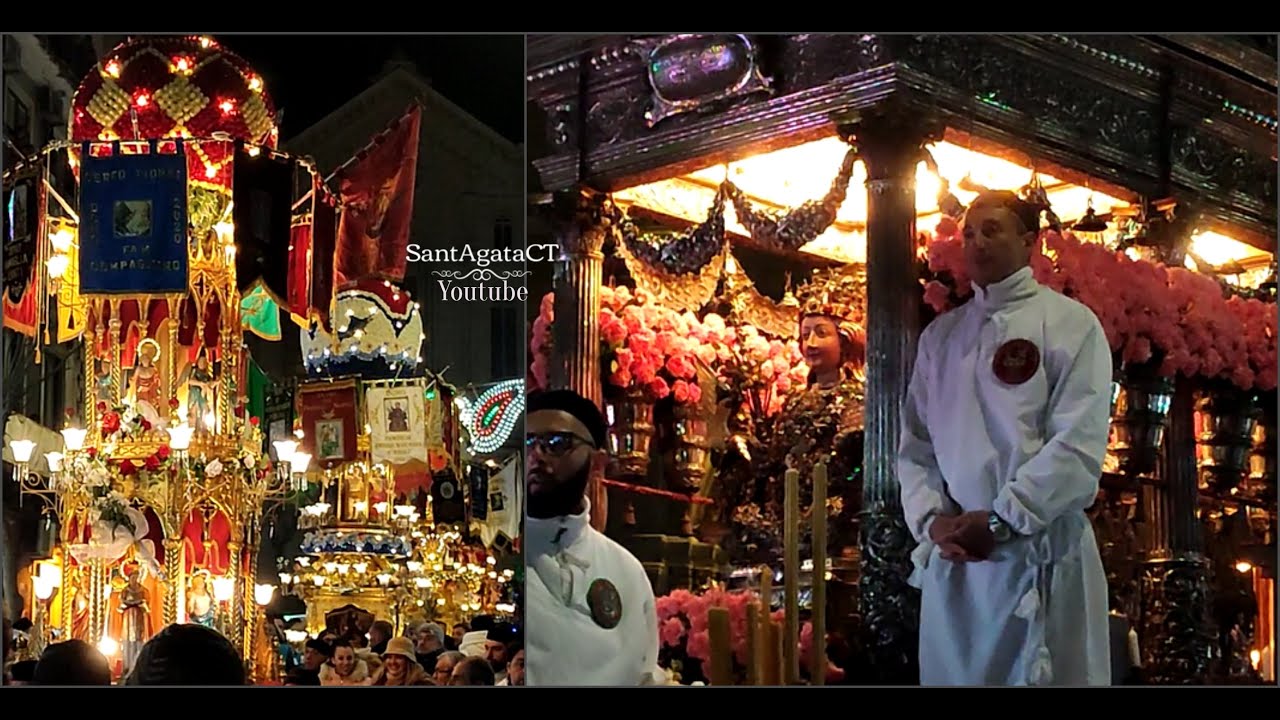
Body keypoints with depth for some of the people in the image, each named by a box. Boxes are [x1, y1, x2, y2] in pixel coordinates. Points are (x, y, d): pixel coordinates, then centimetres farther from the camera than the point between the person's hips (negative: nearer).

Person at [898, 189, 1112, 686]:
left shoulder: (1070, 324, 0)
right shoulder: (940, 336, 15)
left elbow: (1079, 445, -10)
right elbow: (914, 443, 10)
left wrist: (1000, 521, -15)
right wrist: (932, 519, -7)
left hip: (1042, 549, -4)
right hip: (952, 553, 4)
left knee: (1043, 676, 1)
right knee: (953, 673, 9)